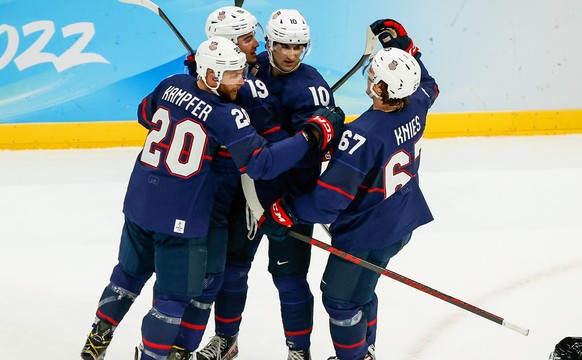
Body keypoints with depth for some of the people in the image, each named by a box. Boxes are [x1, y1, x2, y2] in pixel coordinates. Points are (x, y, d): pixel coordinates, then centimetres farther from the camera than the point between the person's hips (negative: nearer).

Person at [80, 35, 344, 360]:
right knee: (175, 296, 8)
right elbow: (260, 164, -23)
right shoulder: (228, 115, -20)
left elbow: (145, 114, 17)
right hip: (180, 220, -7)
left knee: (130, 272, 26)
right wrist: (313, 134, -20)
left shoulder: (172, 85, -1)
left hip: (138, 202, 7)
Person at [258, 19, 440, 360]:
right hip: (403, 223, 8)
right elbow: (426, 85, 17)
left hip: (367, 234, -8)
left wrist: (285, 212, -17)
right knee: (361, 289, 27)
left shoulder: (363, 136, -34)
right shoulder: (417, 105, -13)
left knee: (340, 297, 12)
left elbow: (329, 199, -30)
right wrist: (404, 47, 12)